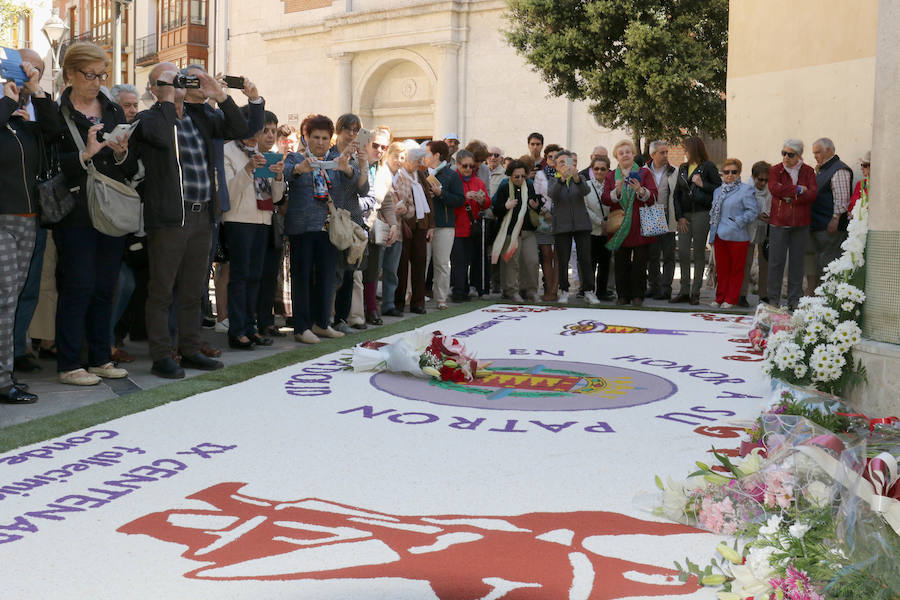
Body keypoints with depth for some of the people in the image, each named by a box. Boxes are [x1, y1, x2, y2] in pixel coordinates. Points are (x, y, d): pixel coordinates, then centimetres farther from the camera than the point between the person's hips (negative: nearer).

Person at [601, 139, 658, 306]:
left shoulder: (644, 173, 7)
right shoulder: (611, 176, 13)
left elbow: (653, 197, -3)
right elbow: (605, 199, 2)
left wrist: (640, 190, -22)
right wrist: (617, 191, -17)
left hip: (640, 225, -1)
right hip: (620, 226, 2)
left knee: (640, 262, -2)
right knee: (621, 262, 1)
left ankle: (638, 295, 5)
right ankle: (623, 295, 9)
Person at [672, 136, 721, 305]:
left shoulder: (708, 166, -1)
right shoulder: (682, 168, 16)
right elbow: (677, 193, 13)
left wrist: (702, 185, -14)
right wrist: (679, 216, 4)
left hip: (701, 213, -5)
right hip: (684, 215, 5)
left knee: (699, 253, -1)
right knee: (683, 252, -1)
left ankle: (695, 292, 5)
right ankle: (684, 291, 6)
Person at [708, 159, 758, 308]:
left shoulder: (745, 190, -5)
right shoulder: (717, 191, 16)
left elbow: (753, 211, -12)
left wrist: (737, 222, -18)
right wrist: (712, 235, 14)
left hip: (737, 237, -5)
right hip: (720, 236, 5)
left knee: (736, 269, 4)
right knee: (721, 268, 10)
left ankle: (731, 299, 12)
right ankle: (720, 298, 19)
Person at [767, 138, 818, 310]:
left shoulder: (808, 171, 7)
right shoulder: (776, 170, 5)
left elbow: (813, 193, -6)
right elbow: (774, 188, -14)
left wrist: (790, 197, -14)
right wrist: (798, 189, -12)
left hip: (800, 224, 1)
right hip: (779, 221, -1)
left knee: (797, 261, 5)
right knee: (776, 261, -2)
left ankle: (794, 300, 12)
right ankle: (774, 299, 6)